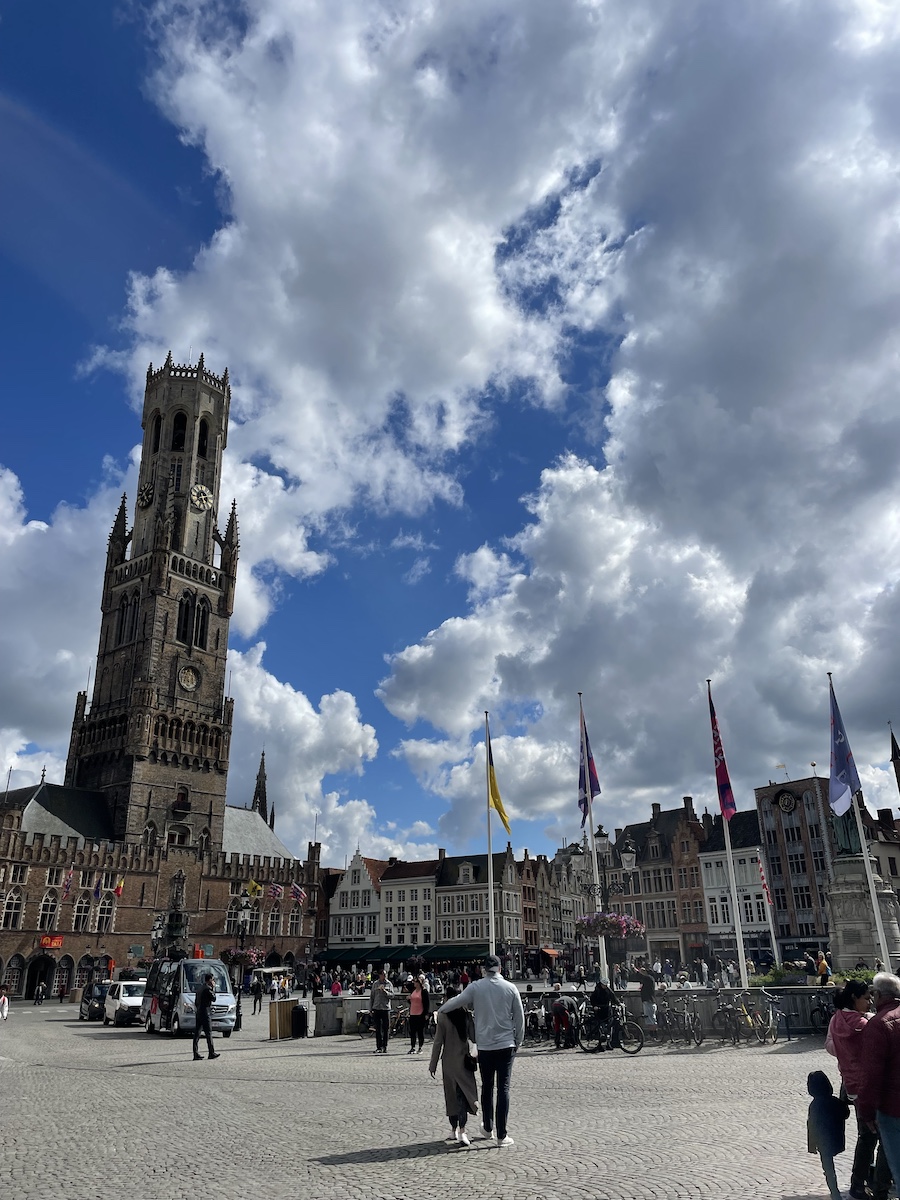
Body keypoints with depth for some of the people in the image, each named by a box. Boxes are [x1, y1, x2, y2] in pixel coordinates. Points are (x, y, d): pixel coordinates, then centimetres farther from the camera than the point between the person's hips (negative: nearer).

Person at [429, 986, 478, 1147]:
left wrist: (433, 1064, -1)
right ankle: (462, 1131, -12)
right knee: (464, 1095, 2)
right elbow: (473, 1037, -3)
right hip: (463, 1060, 0)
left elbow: (438, 1041, -8)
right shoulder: (466, 1014, -7)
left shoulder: (442, 1015, -11)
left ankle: (454, 1130, 25)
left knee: (451, 1096, 14)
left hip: (448, 1061, 0)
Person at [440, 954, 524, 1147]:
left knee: (487, 1088, 17)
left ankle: (488, 1128, 30)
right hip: (506, 1044, -1)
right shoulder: (510, 988, -4)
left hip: (485, 1046, 1)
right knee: (503, 1089, 3)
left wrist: (440, 1010, 17)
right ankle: (501, 1135, 2)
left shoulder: (475, 987, -6)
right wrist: (518, 1042, 13)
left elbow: (455, 1002, -2)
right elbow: (520, 1017, 1)